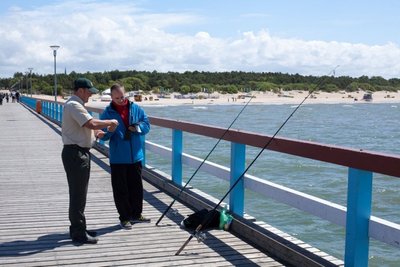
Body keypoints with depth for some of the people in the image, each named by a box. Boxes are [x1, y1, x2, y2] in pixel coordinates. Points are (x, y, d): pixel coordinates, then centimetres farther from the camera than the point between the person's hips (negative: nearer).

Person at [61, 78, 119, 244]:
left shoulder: (75, 105, 17)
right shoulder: (74, 105, -16)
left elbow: (86, 128, 19)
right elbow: (92, 123, -27)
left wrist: (103, 130, 7)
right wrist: (110, 122, -14)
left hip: (79, 153, 11)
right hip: (75, 153, -11)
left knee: (78, 193, 17)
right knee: (78, 194, -5)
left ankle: (78, 229, 27)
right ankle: (79, 233, 2)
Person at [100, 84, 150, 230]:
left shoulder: (136, 108, 3)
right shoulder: (108, 112, -4)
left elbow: (146, 125, 7)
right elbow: (103, 135, -4)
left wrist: (138, 127, -13)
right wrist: (110, 129, -26)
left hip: (135, 156, 3)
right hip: (118, 158, -3)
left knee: (137, 187, 14)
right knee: (121, 189, 3)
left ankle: (136, 214, 29)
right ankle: (124, 218, 15)